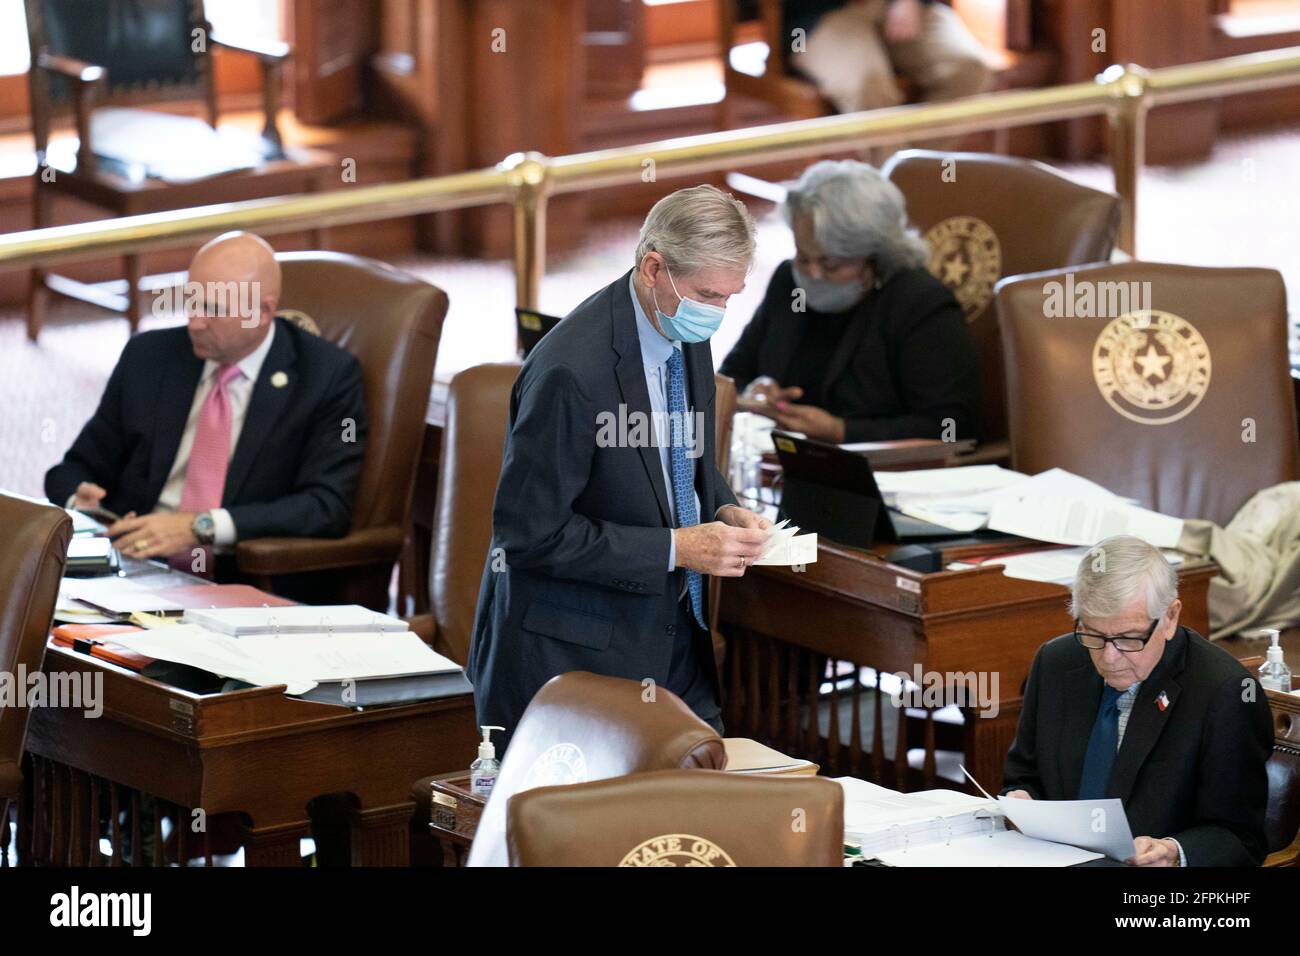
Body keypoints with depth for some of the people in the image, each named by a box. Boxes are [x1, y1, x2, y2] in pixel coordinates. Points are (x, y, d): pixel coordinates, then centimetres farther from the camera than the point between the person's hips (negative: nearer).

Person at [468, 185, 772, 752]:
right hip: (571, 652, -8)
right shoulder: (572, 370, -25)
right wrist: (676, 549, -22)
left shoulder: (687, 335, 3)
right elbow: (531, 534, -23)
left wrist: (724, 512, -3)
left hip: (671, 632, 8)